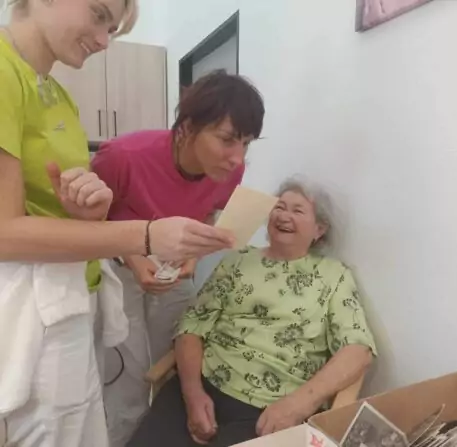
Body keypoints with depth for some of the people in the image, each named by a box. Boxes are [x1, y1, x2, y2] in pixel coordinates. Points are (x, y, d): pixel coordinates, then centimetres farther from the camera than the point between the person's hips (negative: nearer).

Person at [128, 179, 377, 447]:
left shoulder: (335, 276, 6)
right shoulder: (237, 262, 10)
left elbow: (358, 350, -4)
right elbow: (193, 326, 5)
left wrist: (298, 402, -16)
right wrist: (193, 392, -10)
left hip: (272, 410, -1)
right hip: (205, 388, 2)